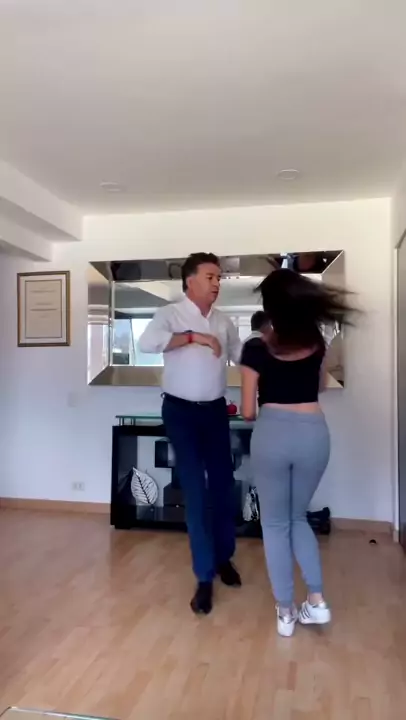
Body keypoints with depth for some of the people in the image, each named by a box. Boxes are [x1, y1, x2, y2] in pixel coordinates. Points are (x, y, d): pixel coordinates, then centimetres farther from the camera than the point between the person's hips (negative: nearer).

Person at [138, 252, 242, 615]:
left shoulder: (223, 321, 9)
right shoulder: (170, 314, -7)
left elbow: (243, 355, 13)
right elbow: (147, 343, -26)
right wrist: (194, 337, -23)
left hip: (215, 410, 5)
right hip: (181, 411, -5)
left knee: (223, 484, 11)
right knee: (195, 490, -2)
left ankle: (223, 557, 34)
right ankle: (205, 576, 11)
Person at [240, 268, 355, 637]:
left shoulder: (257, 349, -8)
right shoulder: (316, 342, 4)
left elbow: (248, 412, -3)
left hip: (273, 434, -3)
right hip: (314, 433, 4)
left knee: (275, 524, 13)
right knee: (298, 517, 23)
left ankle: (285, 612, 23)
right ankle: (317, 601, 22)